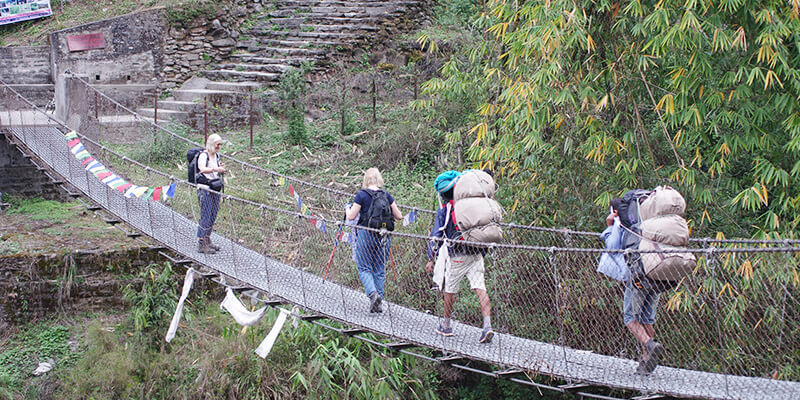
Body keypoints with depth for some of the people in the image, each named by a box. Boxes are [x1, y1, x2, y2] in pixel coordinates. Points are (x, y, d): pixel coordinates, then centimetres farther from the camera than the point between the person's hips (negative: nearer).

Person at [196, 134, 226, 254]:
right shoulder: (203, 155, -11)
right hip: (204, 189, -8)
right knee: (205, 217, -8)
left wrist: (221, 168, 1)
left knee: (213, 216, 11)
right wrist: (215, 169, -48)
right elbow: (202, 169, -31)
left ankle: (207, 240, 23)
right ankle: (201, 244, -4)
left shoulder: (217, 155, 13)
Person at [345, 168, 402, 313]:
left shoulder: (361, 195, -7)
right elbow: (399, 216, 7)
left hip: (366, 234, -3)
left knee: (364, 268, 5)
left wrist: (347, 208, 15)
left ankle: (373, 293, -18)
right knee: (380, 270, 11)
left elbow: (351, 216, -6)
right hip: (383, 236, 3)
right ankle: (378, 301, 12)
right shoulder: (386, 195, 4)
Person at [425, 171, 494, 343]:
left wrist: (431, 258, -1)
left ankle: (446, 325, 24)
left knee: (450, 290, 12)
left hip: (458, 256, -3)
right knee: (480, 288, -3)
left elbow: (436, 235, -4)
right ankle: (487, 324, -17)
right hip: (477, 254, 3)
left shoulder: (444, 209, -3)